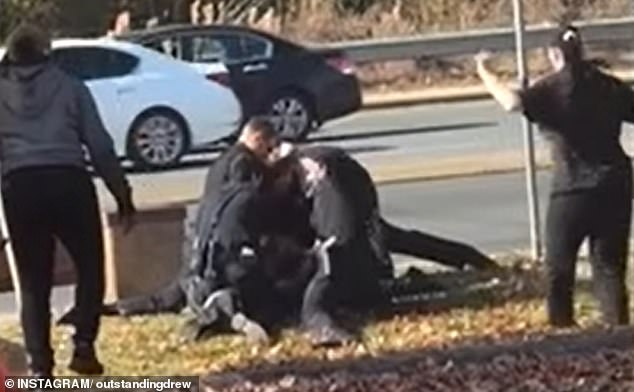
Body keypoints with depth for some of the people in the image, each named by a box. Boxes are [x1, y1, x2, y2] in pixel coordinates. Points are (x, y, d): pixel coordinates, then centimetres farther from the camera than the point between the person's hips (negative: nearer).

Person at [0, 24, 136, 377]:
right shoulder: (69, 87, 11)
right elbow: (100, 146, 6)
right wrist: (123, 196, 10)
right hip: (68, 181, -1)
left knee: (34, 282, 9)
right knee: (90, 267, 14)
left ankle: (40, 364, 2)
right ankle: (84, 345, 2)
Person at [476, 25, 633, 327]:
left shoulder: (553, 88, -9)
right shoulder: (608, 85, 7)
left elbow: (513, 103, -25)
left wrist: (484, 73, -15)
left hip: (573, 188, -4)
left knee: (559, 266, 9)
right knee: (610, 263, 10)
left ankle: (561, 325, 7)